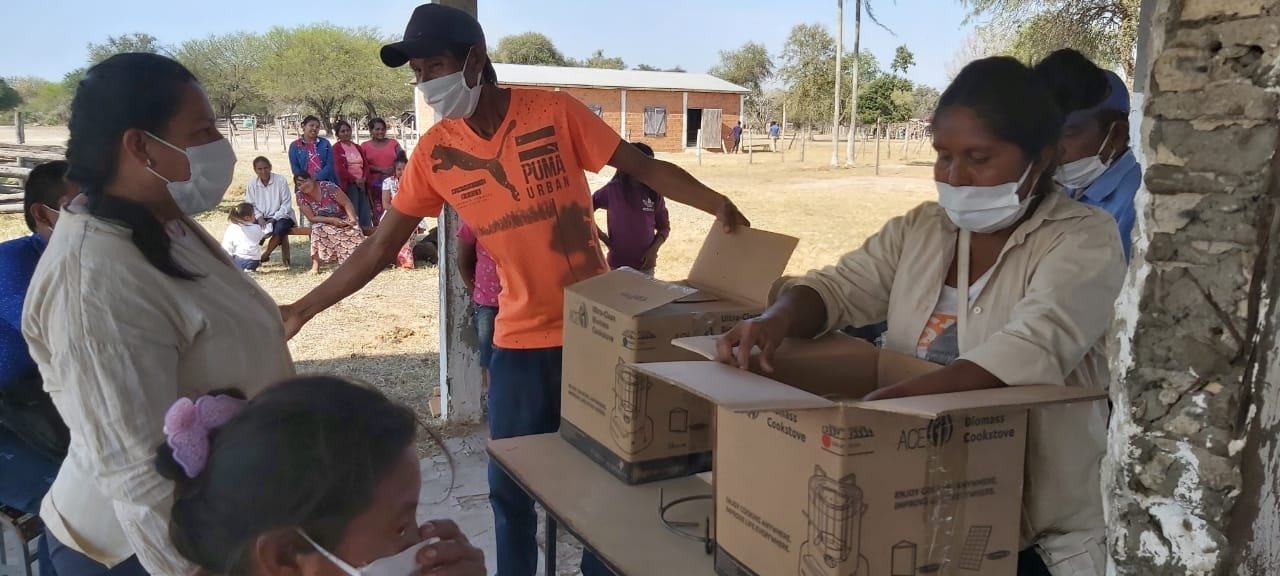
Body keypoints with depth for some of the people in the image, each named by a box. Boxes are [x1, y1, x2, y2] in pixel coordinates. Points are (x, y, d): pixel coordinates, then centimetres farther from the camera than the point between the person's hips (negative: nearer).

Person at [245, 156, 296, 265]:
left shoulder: (280, 180, -7)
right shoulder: (252, 184, 1)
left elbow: (287, 205, -8)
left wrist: (274, 219, -18)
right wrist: (259, 218, -15)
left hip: (281, 216, -3)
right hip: (263, 218, 3)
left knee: (280, 227, -35)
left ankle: (264, 255, -17)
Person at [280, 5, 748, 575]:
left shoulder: (554, 111, -10)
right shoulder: (435, 151, -2)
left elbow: (642, 167, -7)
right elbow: (381, 246, 3)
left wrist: (717, 204, -21)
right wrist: (304, 307, 1)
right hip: (518, 340, 2)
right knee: (509, 489, 9)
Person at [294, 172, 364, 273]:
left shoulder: (328, 187, -20)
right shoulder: (301, 196, -12)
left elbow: (347, 203, -18)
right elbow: (312, 218, -13)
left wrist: (353, 220, -34)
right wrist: (332, 220, -26)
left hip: (343, 219, -1)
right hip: (322, 222, 2)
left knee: (354, 229, -32)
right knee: (317, 229, -32)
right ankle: (315, 266, -31)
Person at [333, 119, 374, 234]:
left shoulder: (357, 147, 19)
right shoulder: (336, 148, 1)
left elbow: (366, 165, 14)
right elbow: (339, 168, -8)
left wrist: (364, 179, -3)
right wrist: (355, 179, -10)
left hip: (362, 184, 5)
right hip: (348, 184, -5)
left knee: (366, 215, 0)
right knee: (352, 215, -10)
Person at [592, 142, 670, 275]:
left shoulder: (654, 193, 0)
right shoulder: (612, 190, -7)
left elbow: (664, 226, 8)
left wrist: (654, 249, -7)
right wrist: (600, 236, -4)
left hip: (645, 264, 2)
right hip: (618, 264, -2)